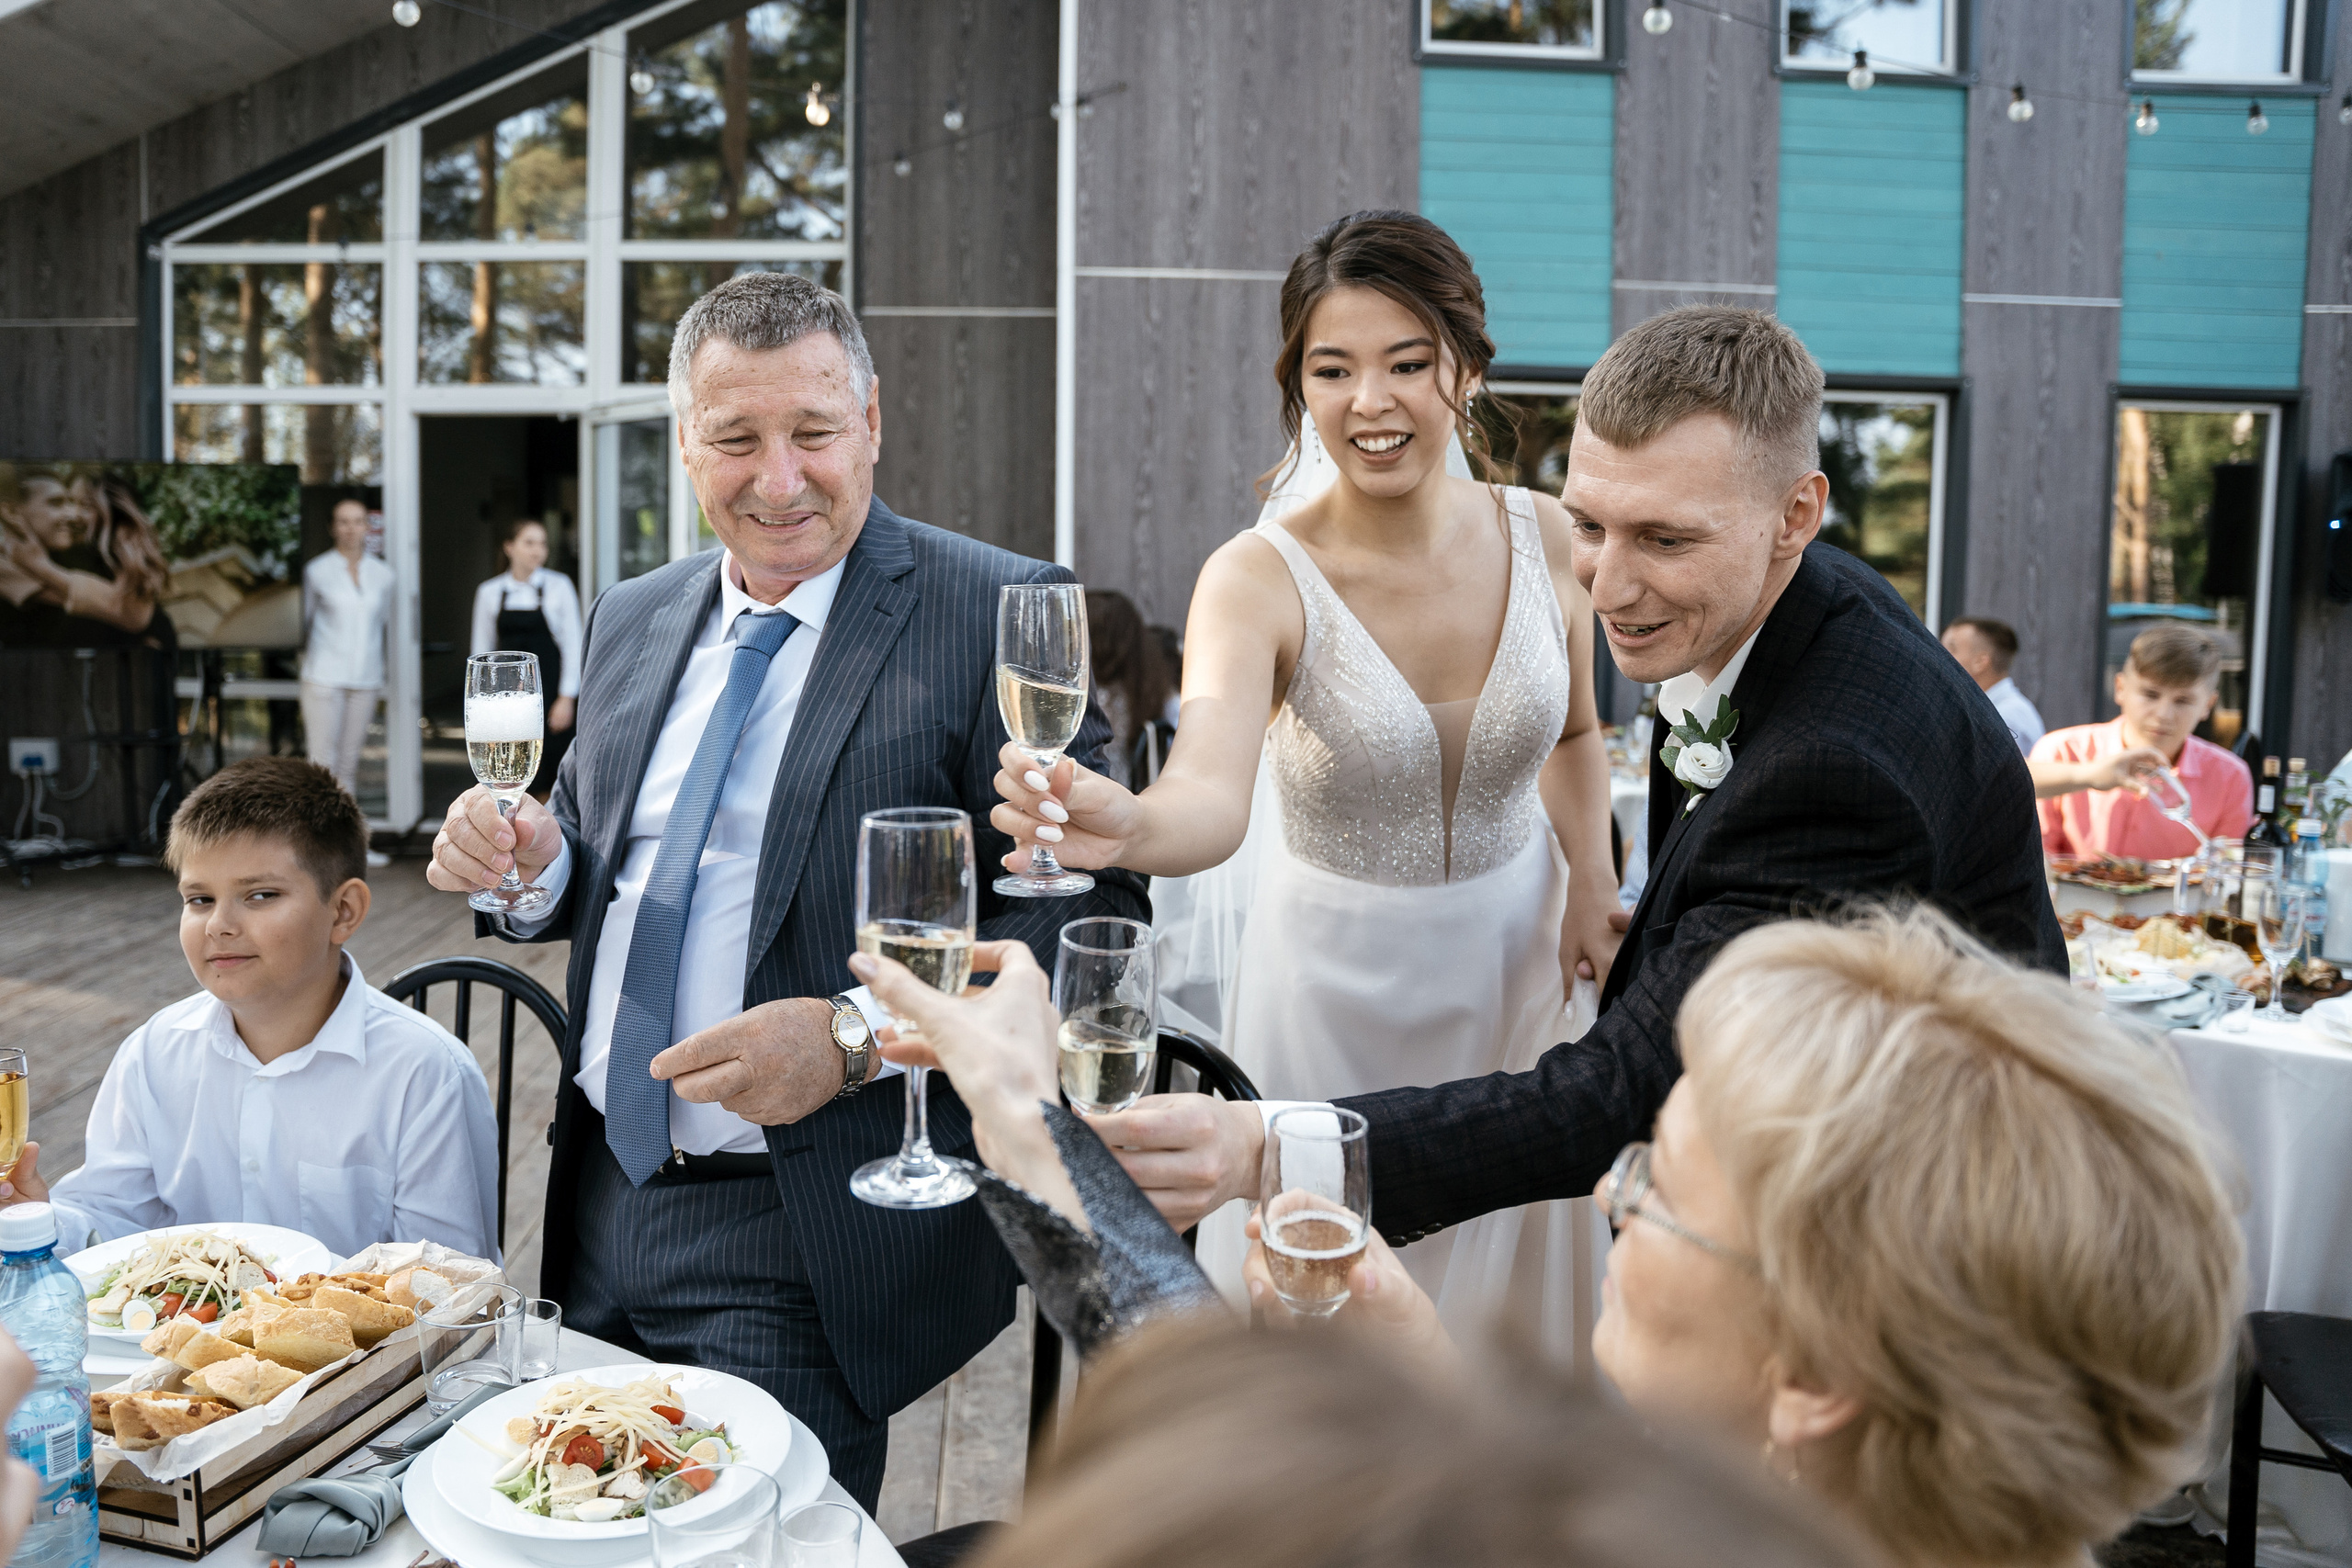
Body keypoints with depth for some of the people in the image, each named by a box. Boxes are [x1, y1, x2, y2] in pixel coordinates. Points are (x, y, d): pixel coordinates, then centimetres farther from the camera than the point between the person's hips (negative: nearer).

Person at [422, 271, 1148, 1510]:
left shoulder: (997, 616, -12)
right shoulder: (630, 621, 10)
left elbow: (1091, 908, -17)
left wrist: (859, 1037, -25)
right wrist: (534, 862, -3)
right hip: (605, 1207, 7)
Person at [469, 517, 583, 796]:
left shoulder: (559, 586, 1)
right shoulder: (489, 592, 6)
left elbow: (572, 644, 0)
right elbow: (481, 650, 11)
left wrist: (566, 697, -5)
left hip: (548, 694, -2)